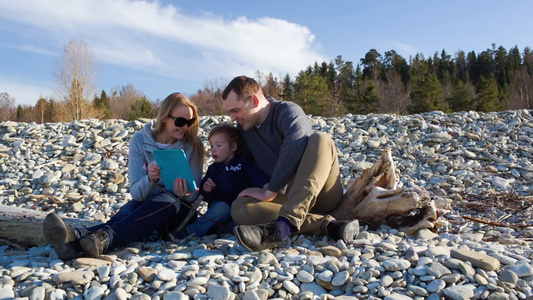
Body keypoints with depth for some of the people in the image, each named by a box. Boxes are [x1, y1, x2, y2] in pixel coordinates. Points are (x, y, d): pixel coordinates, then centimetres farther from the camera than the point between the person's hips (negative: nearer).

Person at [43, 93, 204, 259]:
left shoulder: (193, 145, -5)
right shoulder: (140, 140, -5)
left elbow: (194, 192, -5)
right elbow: (136, 192, -11)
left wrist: (185, 194, -31)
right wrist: (150, 180, -35)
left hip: (177, 208, -1)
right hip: (145, 202, 2)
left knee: (160, 201, -37)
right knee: (126, 213, -34)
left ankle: (104, 239, -61)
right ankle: (75, 237, -62)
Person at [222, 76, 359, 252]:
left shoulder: (288, 111, -8)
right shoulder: (243, 127, 13)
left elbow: (294, 148, -27)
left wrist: (270, 192, -23)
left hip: (321, 194, -4)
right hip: (285, 196, 5)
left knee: (320, 139, -31)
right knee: (239, 208, -23)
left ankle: (285, 224, -47)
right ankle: (326, 224, -35)